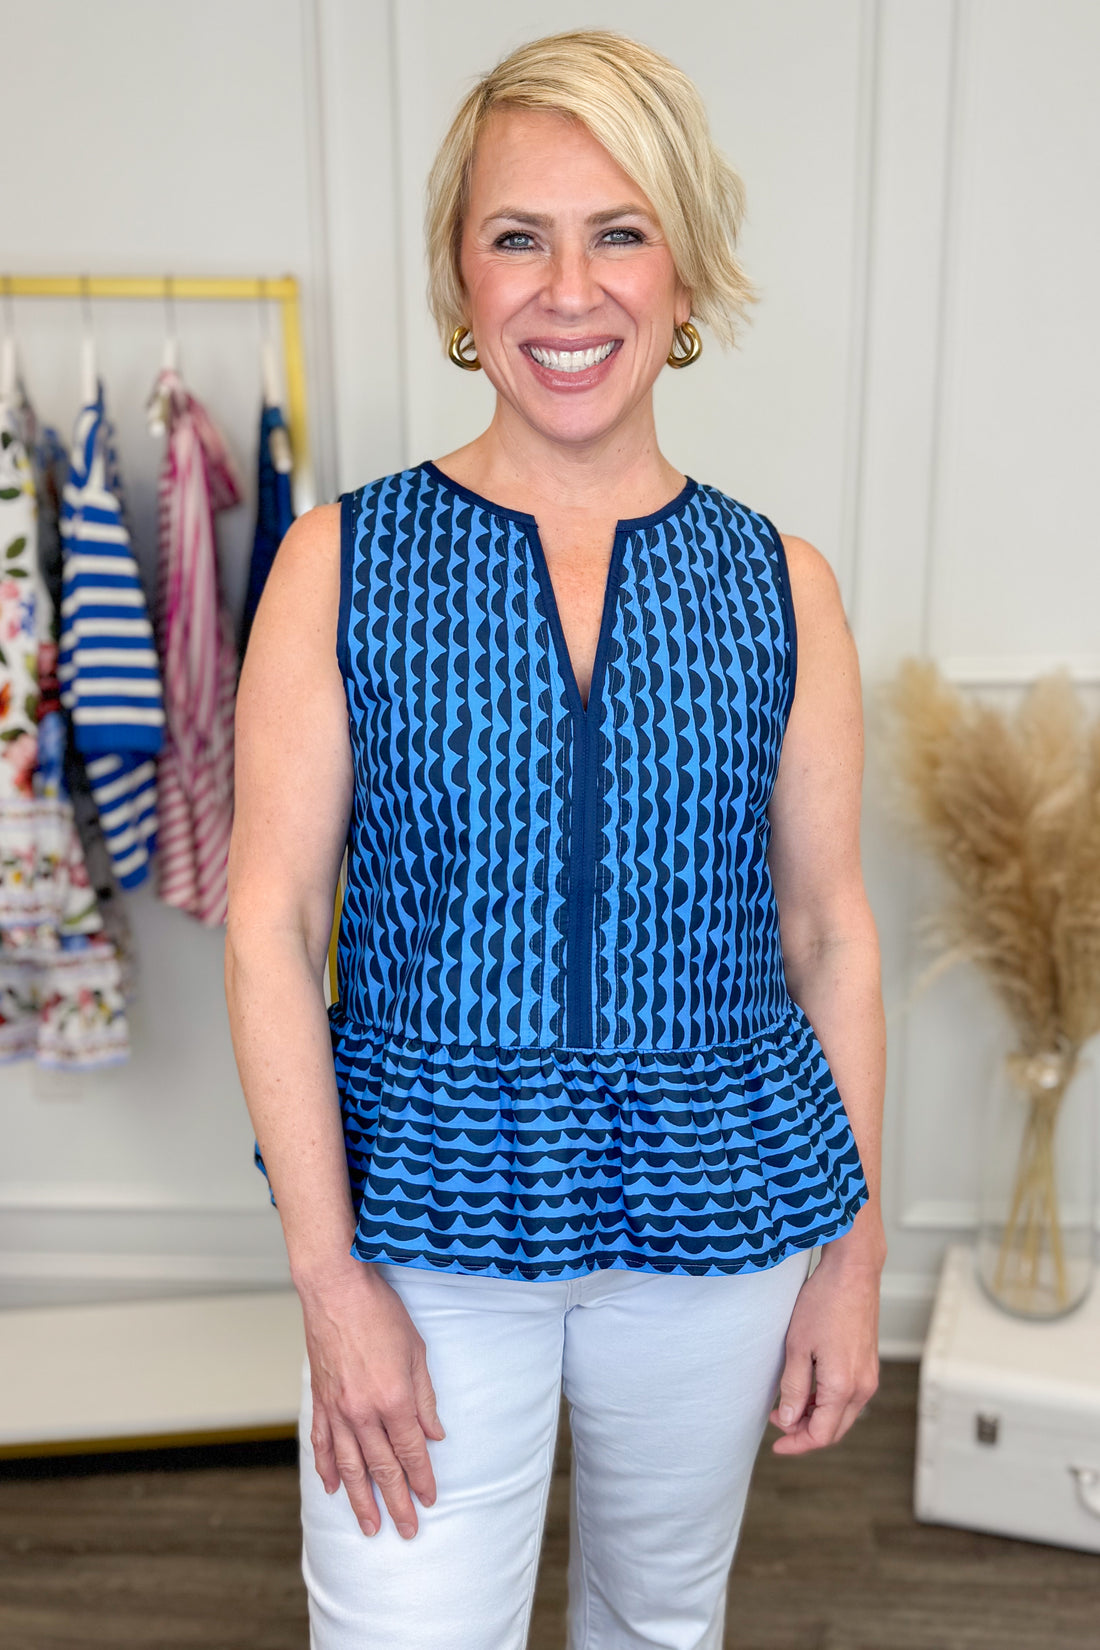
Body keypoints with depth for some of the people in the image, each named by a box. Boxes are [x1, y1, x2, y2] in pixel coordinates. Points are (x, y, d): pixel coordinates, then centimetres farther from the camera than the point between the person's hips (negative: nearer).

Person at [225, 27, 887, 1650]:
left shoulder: (781, 584, -2)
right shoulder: (341, 562, -6)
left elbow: (832, 934, 1)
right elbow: (270, 922, -7)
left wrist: (856, 1254, 3)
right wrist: (327, 1271, -9)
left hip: (726, 1206, 3)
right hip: (428, 1206, -1)